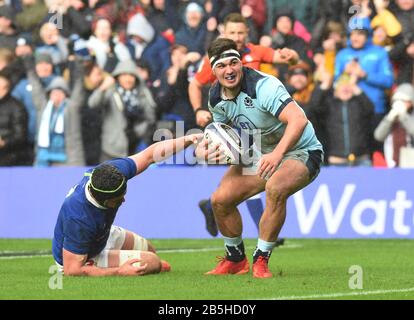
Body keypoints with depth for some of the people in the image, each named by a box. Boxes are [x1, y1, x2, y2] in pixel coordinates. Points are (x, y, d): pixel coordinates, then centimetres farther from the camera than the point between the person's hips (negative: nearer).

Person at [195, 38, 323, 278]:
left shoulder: (263, 86, -29)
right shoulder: (216, 97, -5)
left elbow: (299, 120, -40)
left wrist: (277, 154, -52)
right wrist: (206, 147, -8)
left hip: (300, 152, -7)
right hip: (259, 154, 7)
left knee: (276, 189, -37)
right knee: (220, 200, -7)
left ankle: (261, 261, -20)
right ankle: (236, 260, 18)